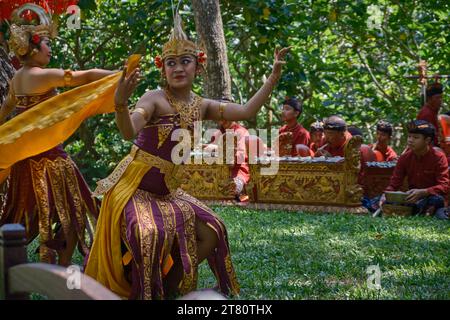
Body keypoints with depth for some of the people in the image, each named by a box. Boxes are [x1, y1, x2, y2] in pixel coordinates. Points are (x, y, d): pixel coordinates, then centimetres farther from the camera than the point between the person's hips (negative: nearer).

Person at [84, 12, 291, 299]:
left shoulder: (202, 106, 4)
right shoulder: (155, 99, -15)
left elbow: (247, 112, -2)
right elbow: (129, 131, -32)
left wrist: (274, 77, -7)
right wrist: (121, 103, -53)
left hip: (166, 190, 7)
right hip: (135, 186, -7)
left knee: (210, 233, 4)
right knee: (151, 235, -31)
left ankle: (170, 286, 18)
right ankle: (140, 292, -6)